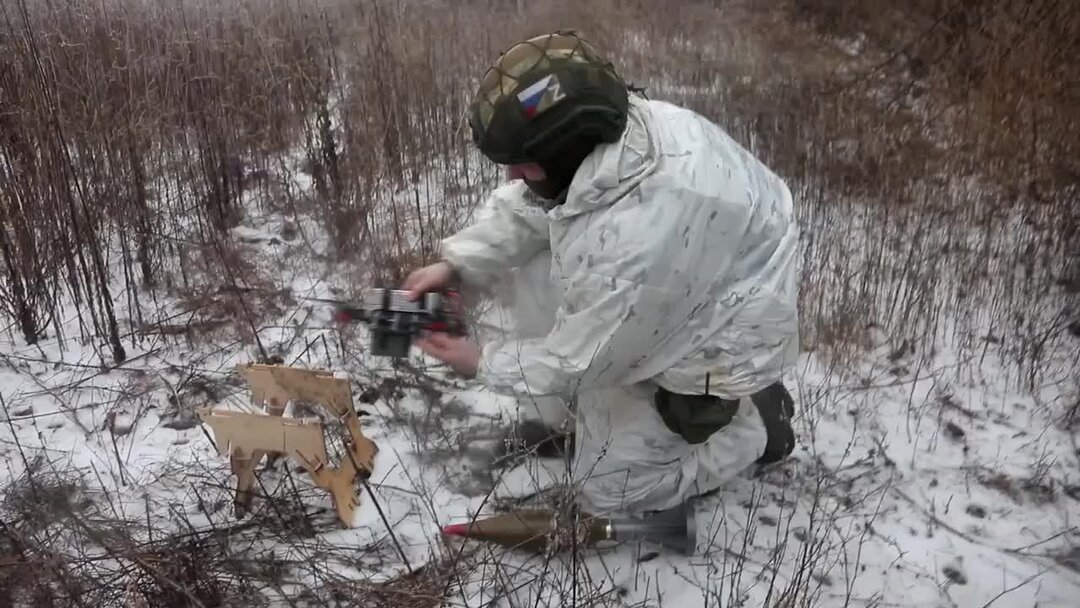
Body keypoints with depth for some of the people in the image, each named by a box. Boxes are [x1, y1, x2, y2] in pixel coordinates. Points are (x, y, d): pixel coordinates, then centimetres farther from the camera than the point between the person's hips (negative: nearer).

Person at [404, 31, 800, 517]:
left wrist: (483, 363, -11)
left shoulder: (634, 241, -41)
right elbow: (521, 209, -1)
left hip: (714, 345, -8)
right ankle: (577, 419, 16)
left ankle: (753, 422, 13)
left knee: (605, 489, 5)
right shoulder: (599, 129, -18)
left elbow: (581, 360, -25)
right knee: (533, 270, 2)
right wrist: (455, 264, -13)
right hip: (676, 301, 8)